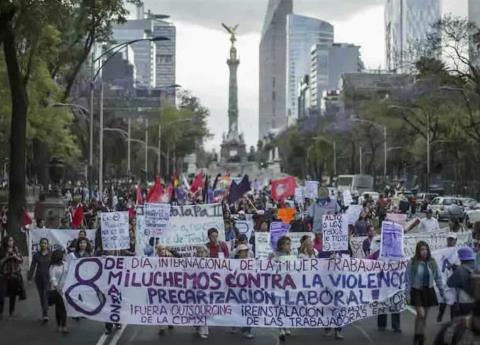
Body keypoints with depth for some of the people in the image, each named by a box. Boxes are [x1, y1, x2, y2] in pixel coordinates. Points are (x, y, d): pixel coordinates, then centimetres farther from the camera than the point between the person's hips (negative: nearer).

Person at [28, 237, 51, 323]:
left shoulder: (51, 255, 0)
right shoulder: (36, 255, 5)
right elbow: (32, 267, 4)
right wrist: (30, 278, -3)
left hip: (48, 277, -3)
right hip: (39, 277, 3)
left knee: (46, 294, -16)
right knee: (41, 296, 8)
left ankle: (45, 315, -22)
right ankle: (44, 314, 20)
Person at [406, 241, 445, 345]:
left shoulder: (432, 262, 0)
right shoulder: (412, 263, -9)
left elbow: (438, 278, 6)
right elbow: (408, 279, -7)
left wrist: (442, 292, 6)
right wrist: (407, 293, -10)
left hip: (429, 291, 3)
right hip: (417, 291, -3)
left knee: (425, 316, 10)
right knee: (421, 314, -12)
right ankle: (416, 336, 8)